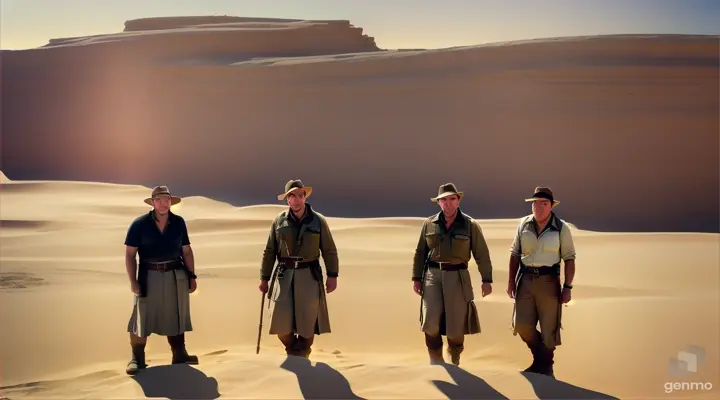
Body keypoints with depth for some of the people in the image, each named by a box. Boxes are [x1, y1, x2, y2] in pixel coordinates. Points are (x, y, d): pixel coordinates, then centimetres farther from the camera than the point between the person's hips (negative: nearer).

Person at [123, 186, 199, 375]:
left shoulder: (178, 222, 3)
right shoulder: (139, 224, -6)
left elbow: (186, 251, 9)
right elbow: (130, 254, -4)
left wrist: (192, 276, 6)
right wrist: (133, 281, -10)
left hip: (176, 276, 3)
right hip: (149, 276, -3)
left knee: (176, 316, 12)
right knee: (142, 318, -1)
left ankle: (179, 354, 22)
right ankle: (137, 359, 8)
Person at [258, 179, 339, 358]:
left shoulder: (319, 221, 0)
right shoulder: (279, 221, 3)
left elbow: (329, 251, 4)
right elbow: (269, 252, 7)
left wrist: (332, 275, -1)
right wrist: (264, 278, 6)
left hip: (309, 276, -1)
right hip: (284, 275, 1)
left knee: (308, 322, 0)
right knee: (281, 323, -5)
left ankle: (301, 355, 21)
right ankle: (292, 349, 22)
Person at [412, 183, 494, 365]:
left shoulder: (470, 225, -1)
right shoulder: (429, 224, 4)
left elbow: (482, 254, 2)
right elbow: (420, 252, 10)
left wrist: (486, 280, -1)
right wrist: (416, 278, 6)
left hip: (458, 277, -1)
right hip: (432, 275, 1)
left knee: (456, 324, 2)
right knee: (431, 323, -9)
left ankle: (454, 361, 26)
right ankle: (435, 362, 10)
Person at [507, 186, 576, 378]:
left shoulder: (561, 228, -5)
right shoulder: (524, 224, 3)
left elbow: (569, 258, -3)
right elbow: (515, 253, 9)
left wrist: (567, 287, -9)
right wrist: (511, 280, 5)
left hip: (548, 281, -3)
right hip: (525, 279, 3)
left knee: (549, 328, 4)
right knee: (522, 325, -1)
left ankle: (546, 365, 24)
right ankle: (539, 357, 24)